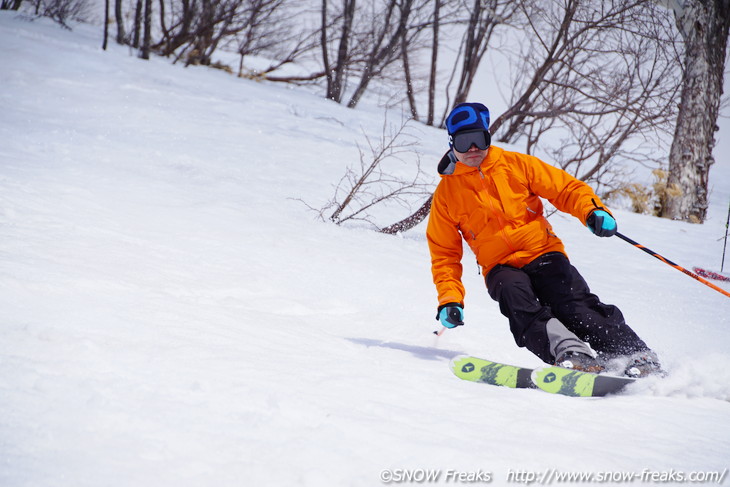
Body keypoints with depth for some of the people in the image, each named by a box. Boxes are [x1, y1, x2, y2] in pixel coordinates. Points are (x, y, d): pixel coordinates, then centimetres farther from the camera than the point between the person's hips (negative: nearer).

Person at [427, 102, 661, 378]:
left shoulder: (515, 165, 6)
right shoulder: (446, 195, 8)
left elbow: (566, 188, 5)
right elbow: (444, 255, 14)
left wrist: (593, 211, -15)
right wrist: (450, 299, 0)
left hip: (544, 254, 0)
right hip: (501, 267, 0)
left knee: (575, 306, -25)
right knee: (512, 292, -34)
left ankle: (637, 358, -30)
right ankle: (569, 353, -51)